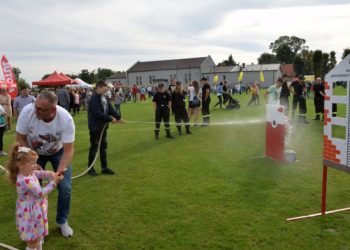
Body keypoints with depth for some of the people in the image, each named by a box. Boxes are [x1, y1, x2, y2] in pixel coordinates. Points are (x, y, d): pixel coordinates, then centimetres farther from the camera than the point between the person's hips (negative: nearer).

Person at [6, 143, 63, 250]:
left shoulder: (28, 172, -6)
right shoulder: (25, 181, -34)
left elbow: (40, 173, 6)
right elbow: (41, 193, -30)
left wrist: (51, 174, -14)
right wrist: (54, 182, -28)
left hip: (35, 209, 9)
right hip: (31, 213, -9)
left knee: (38, 235, 29)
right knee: (33, 241, 12)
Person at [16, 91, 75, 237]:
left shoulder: (66, 119, -35)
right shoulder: (27, 111, -32)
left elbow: (68, 151, -29)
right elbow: (20, 139, -17)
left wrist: (59, 172, -44)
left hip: (58, 152, -1)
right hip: (33, 152, 1)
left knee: (65, 188, -7)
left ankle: (62, 221, 19)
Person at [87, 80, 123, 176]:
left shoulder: (104, 97, 7)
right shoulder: (94, 98, -19)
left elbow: (110, 108, 7)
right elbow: (98, 113, -25)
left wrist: (118, 117, -7)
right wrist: (110, 119, -21)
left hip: (103, 126, 8)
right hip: (95, 126, -8)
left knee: (103, 146, 12)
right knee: (94, 147, 3)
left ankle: (104, 167, 21)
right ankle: (90, 167, 18)